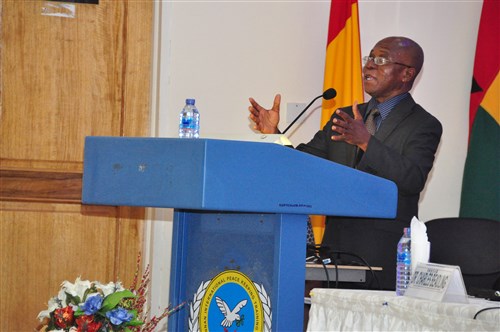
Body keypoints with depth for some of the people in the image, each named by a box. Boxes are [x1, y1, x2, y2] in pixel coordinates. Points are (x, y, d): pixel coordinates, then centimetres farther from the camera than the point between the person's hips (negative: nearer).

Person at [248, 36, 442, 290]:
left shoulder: (424, 126, -2)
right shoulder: (345, 117, 17)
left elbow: (412, 180, -18)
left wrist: (366, 142, -29)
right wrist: (273, 134, -6)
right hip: (336, 248, 5)